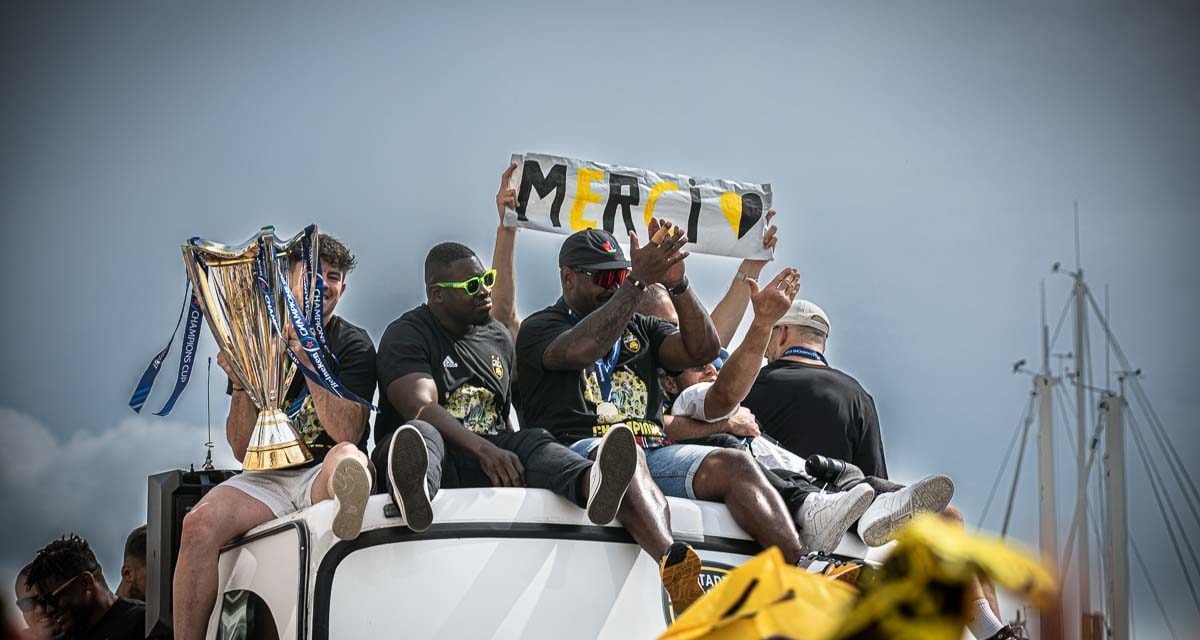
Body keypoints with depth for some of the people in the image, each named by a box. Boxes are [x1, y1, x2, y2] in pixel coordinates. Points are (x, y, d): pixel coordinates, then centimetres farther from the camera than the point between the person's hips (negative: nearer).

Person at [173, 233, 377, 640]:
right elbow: (244, 451, 5)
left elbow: (347, 433, -11)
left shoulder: (353, 345, 4)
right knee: (200, 523, -27)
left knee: (346, 456, -38)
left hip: (322, 477, -3)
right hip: (268, 478, 3)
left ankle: (351, 501, -76)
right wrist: (241, 385, -12)